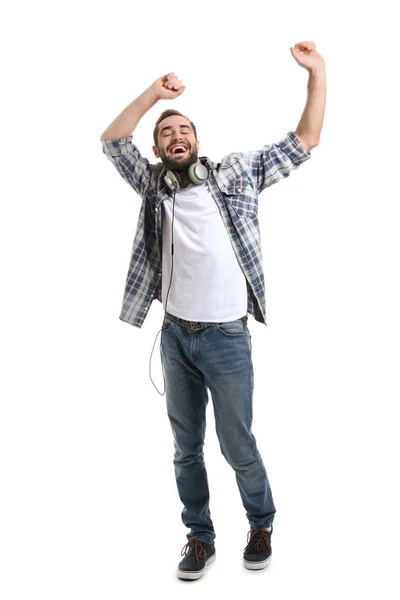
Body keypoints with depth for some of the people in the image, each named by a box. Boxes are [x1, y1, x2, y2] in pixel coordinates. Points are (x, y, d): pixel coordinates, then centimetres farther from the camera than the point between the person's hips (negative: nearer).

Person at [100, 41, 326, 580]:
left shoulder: (236, 175, 2)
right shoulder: (153, 185, 9)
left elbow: (304, 142, 1)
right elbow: (111, 140, 7)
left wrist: (317, 73, -7)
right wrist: (153, 93, -2)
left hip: (226, 337, -3)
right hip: (175, 336, 3)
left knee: (238, 446, 7)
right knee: (186, 448, 13)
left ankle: (262, 524, 33)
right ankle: (200, 537, 31)